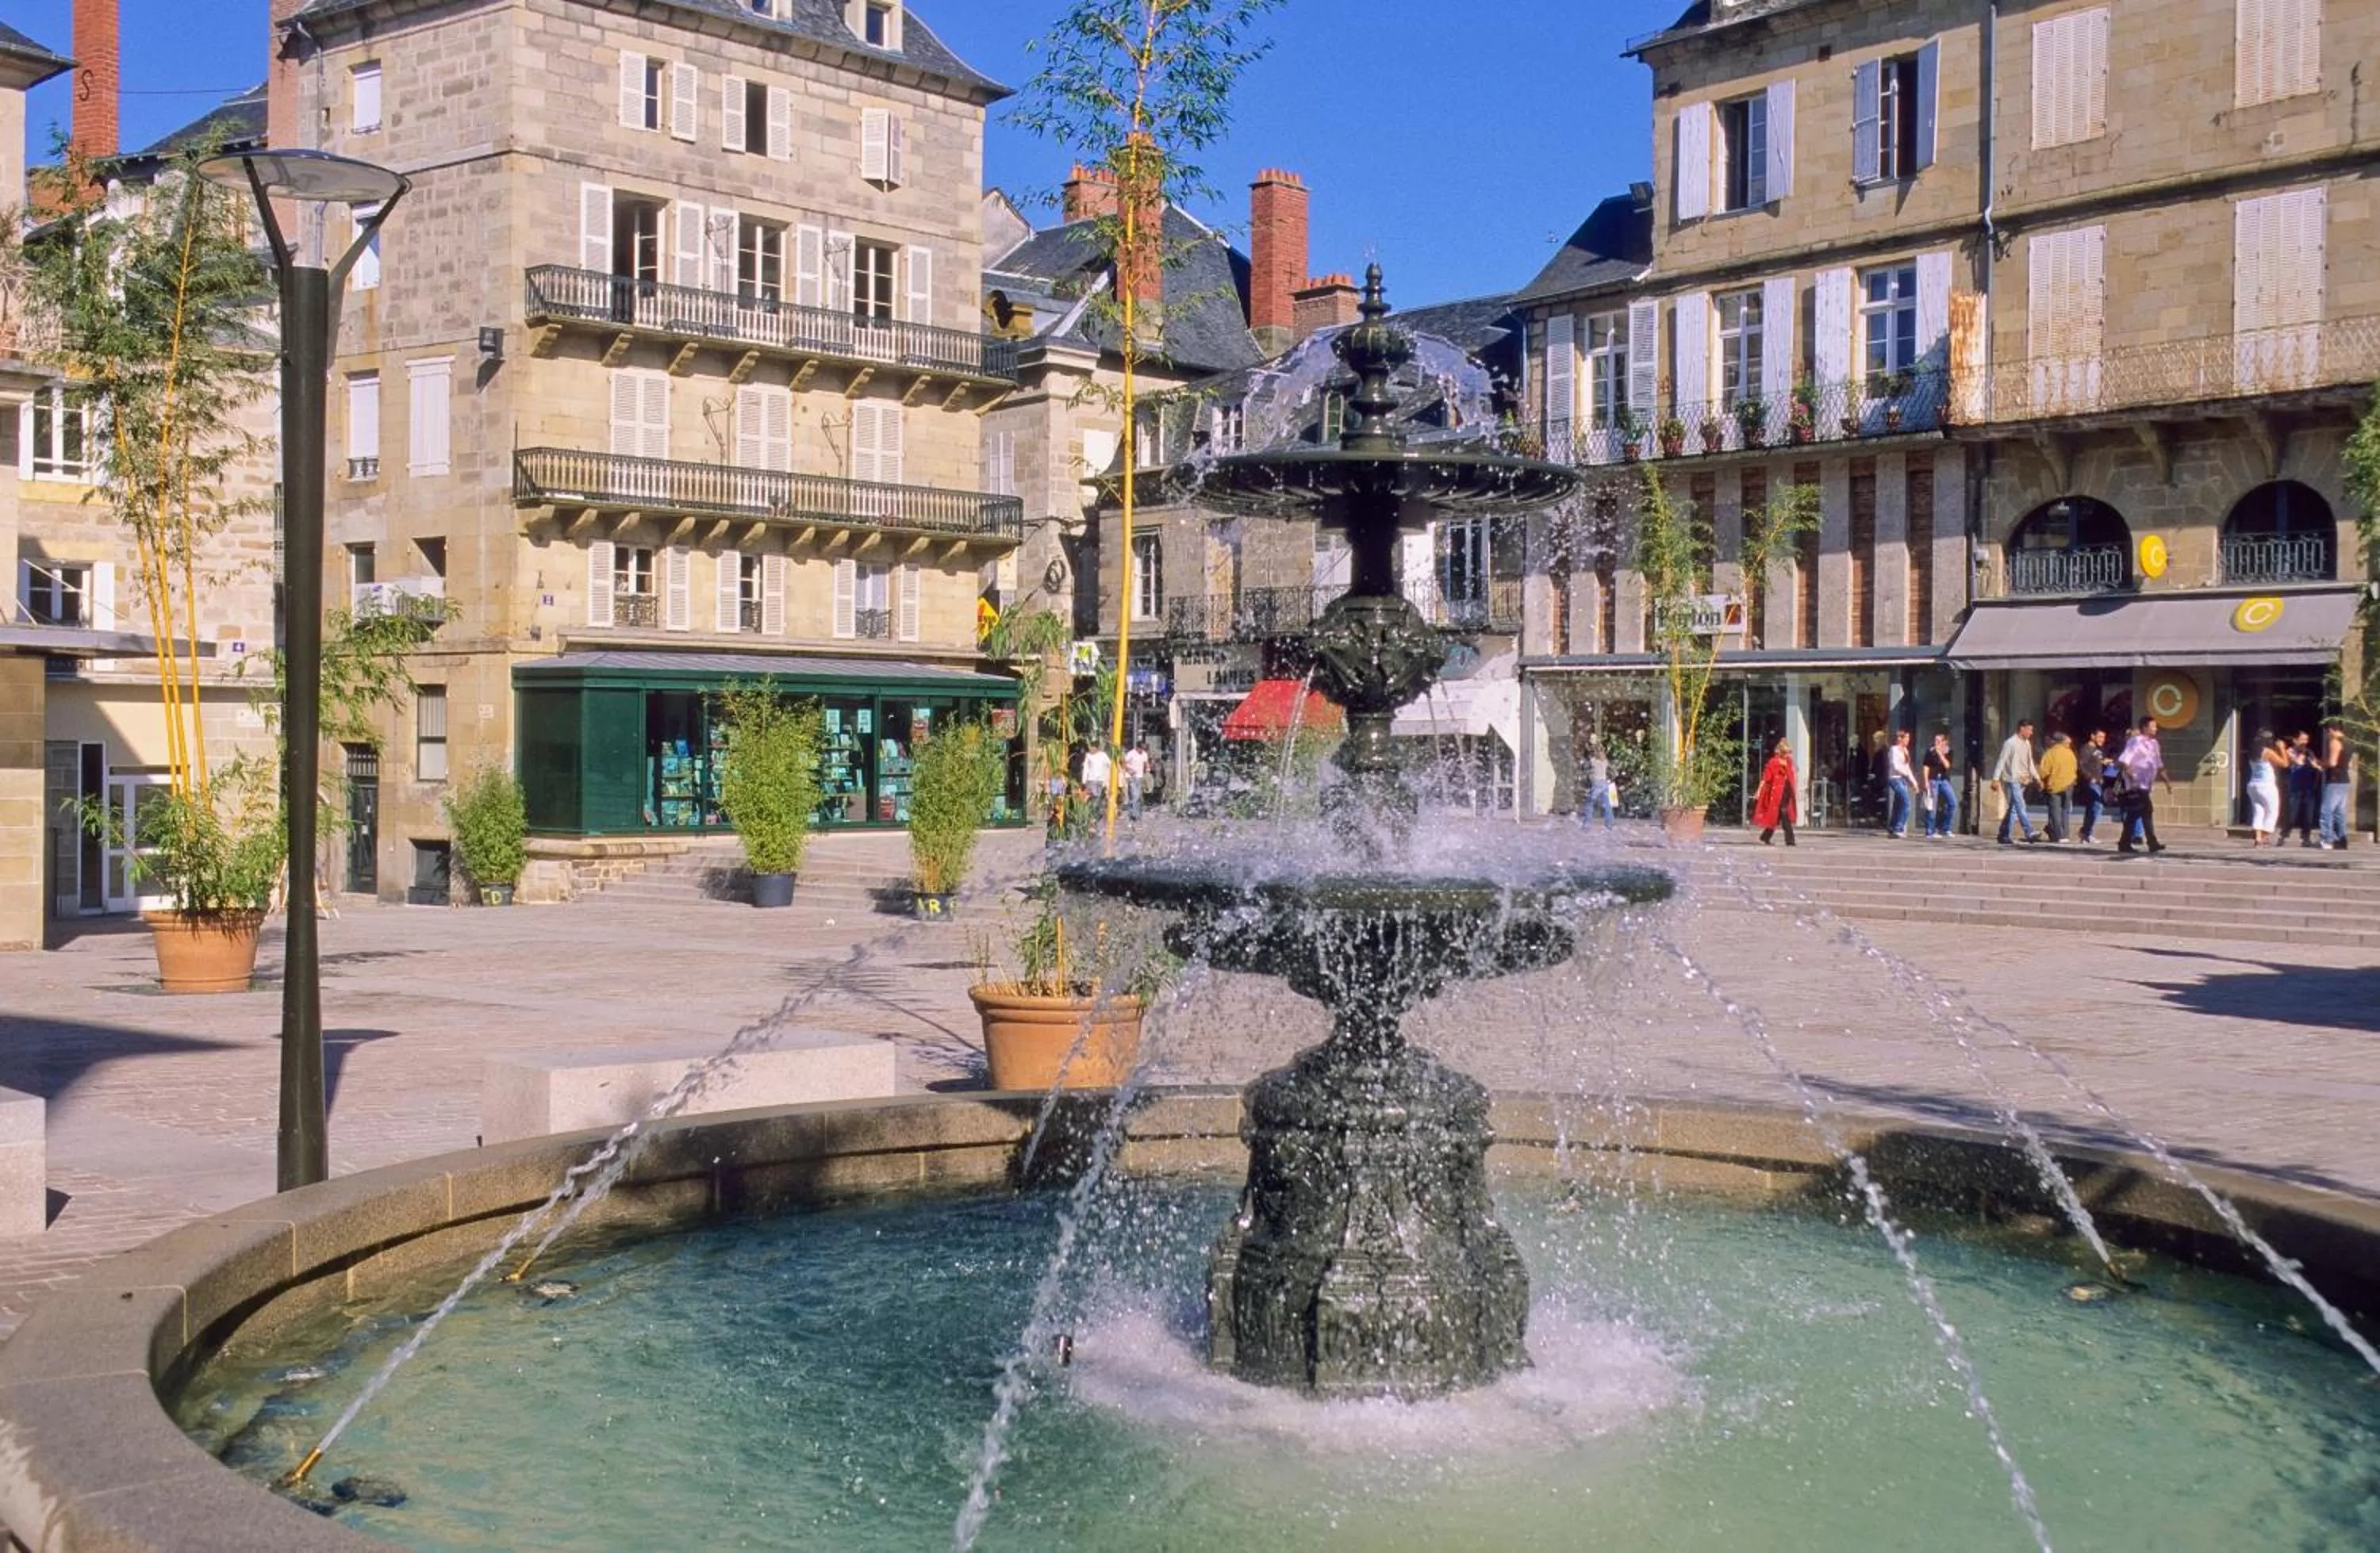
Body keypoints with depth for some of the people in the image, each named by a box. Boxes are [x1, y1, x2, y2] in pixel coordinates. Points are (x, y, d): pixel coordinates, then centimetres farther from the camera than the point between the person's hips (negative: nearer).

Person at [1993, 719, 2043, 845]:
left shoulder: (2027, 743, 14)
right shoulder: (2010, 743, -9)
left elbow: (2030, 763, 21)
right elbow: (2002, 762, -10)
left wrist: (2037, 777, 14)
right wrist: (1996, 779, -14)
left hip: (2023, 781, 8)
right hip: (2012, 781, -8)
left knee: (2013, 809, 8)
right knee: (2020, 807, -14)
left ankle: (2004, 835, 13)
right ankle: (2029, 833, -21)